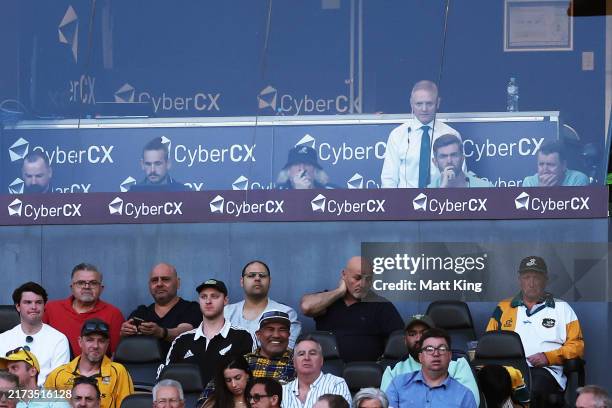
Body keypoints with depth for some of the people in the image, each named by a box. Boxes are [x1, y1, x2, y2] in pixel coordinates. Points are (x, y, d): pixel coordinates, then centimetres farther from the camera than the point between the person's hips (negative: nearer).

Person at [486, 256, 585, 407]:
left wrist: (549, 357, -5)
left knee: (532, 388, -40)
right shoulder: (503, 308, 25)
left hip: (546, 370, -1)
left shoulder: (562, 308, 19)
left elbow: (576, 346, 11)